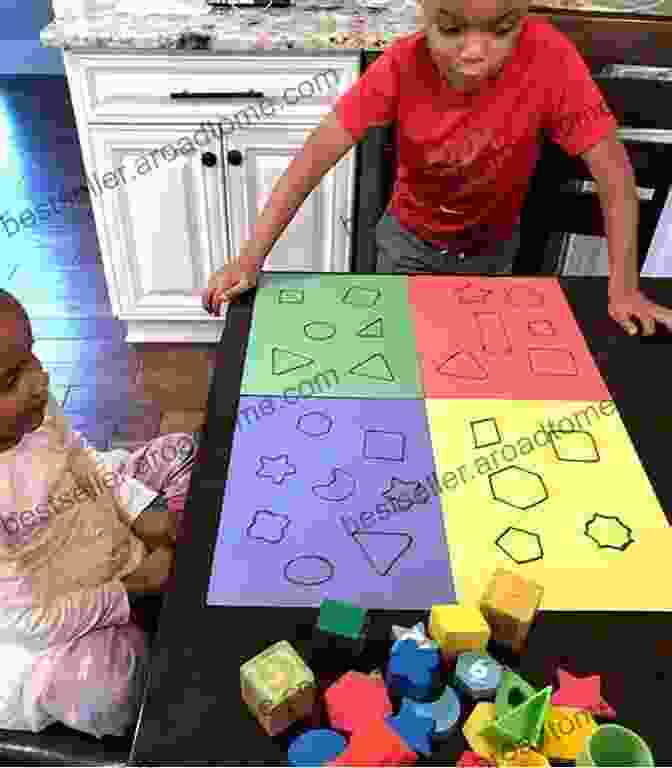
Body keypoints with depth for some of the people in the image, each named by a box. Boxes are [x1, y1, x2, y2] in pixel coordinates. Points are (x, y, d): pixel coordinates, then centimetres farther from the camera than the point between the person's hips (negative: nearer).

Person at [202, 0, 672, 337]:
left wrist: (624, 287, -26)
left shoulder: (549, 59, -30)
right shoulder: (403, 65, -27)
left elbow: (612, 169, -24)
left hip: (492, 248, 0)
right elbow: (318, 154, -29)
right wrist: (251, 259, -35)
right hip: (409, 241, 0)